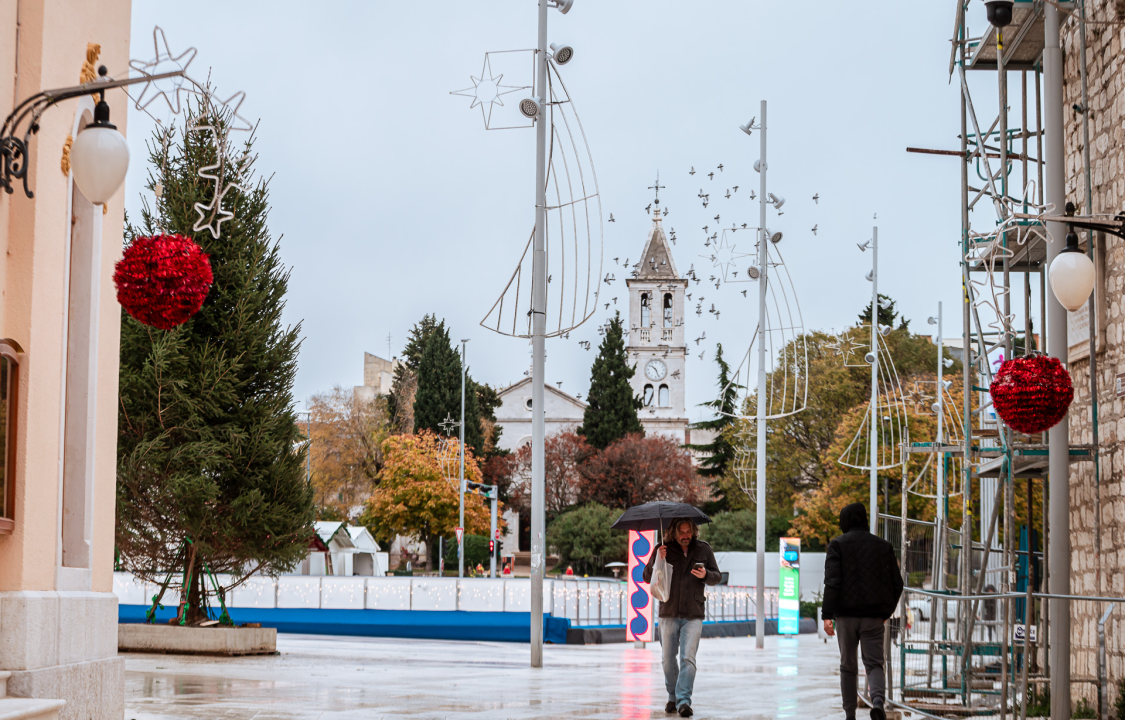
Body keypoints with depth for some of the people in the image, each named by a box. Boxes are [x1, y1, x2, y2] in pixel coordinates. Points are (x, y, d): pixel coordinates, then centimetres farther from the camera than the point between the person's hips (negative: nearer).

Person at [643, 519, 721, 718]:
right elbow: (647, 578, 4)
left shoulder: (703, 549, 5)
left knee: (688, 658, -11)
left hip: (694, 614, -1)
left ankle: (684, 700, -13)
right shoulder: (663, 549, 2)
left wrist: (705, 575, -13)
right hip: (668, 613, 1)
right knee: (668, 659, 7)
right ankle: (672, 697, 23)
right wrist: (657, 561, -14)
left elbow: (717, 576, 10)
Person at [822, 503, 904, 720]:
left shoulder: (838, 545, 0)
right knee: (874, 663, 0)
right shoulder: (883, 546, 10)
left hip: (846, 614, -1)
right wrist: (887, 612, 21)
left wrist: (827, 615, -13)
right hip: (873, 616, 1)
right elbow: (897, 584, 9)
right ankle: (878, 702, -28)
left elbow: (832, 582, -11)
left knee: (847, 666, 11)